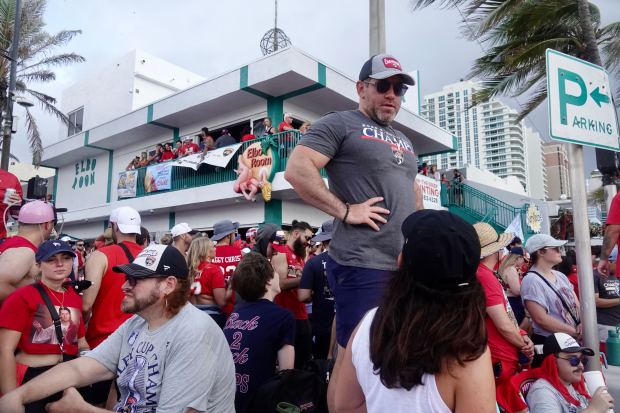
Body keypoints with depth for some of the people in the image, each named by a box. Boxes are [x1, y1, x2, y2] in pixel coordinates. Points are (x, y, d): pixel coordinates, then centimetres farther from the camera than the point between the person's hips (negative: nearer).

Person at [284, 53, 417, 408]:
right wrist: (345, 210, -17)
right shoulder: (341, 124, -2)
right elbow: (297, 169, -15)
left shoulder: (404, 142, 22)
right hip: (363, 266, -8)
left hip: (407, 268, 8)